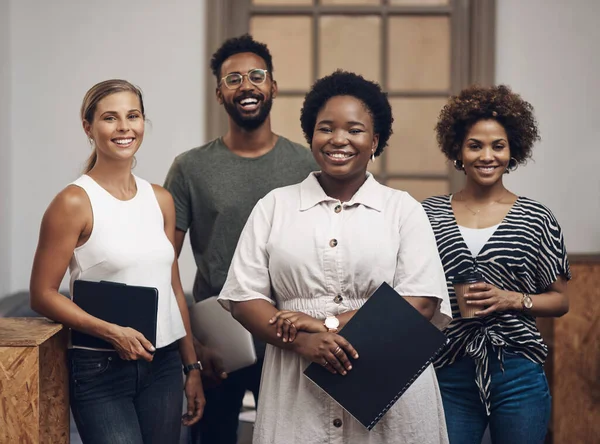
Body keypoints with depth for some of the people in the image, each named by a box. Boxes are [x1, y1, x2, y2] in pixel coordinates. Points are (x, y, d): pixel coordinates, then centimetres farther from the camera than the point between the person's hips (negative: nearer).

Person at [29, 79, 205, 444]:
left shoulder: (160, 200, 7)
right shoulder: (74, 202, -9)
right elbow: (43, 295, -9)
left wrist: (193, 366, 13)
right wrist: (111, 332, -19)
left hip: (163, 364, 5)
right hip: (100, 369, -5)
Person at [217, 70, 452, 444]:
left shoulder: (404, 210, 5)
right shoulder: (274, 207, 8)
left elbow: (422, 301, -5)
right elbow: (245, 297, 2)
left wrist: (328, 323, -13)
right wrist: (303, 342, -15)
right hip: (296, 390, 1)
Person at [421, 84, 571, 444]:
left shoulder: (537, 219, 2)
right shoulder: (430, 213, 4)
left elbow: (560, 300, 6)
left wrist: (513, 299, -10)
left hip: (518, 374, 0)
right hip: (448, 373, 1)